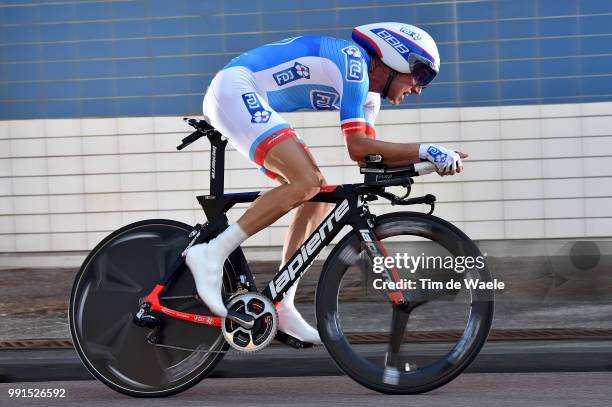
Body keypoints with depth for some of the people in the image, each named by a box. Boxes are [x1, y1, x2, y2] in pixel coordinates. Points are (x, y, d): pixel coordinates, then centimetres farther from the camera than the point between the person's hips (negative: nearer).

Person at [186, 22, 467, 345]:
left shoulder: (367, 92, 16)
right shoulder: (353, 60, -14)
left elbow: (370, 154, 10)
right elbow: (356, 147, -20)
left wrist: (425, 159, -1)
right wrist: (424, 151, -18)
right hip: (236, 89, -11)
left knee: (321, 193, 4)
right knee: (306, 183, -24)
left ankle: (280, 306, 3)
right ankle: (212, 254, -25)